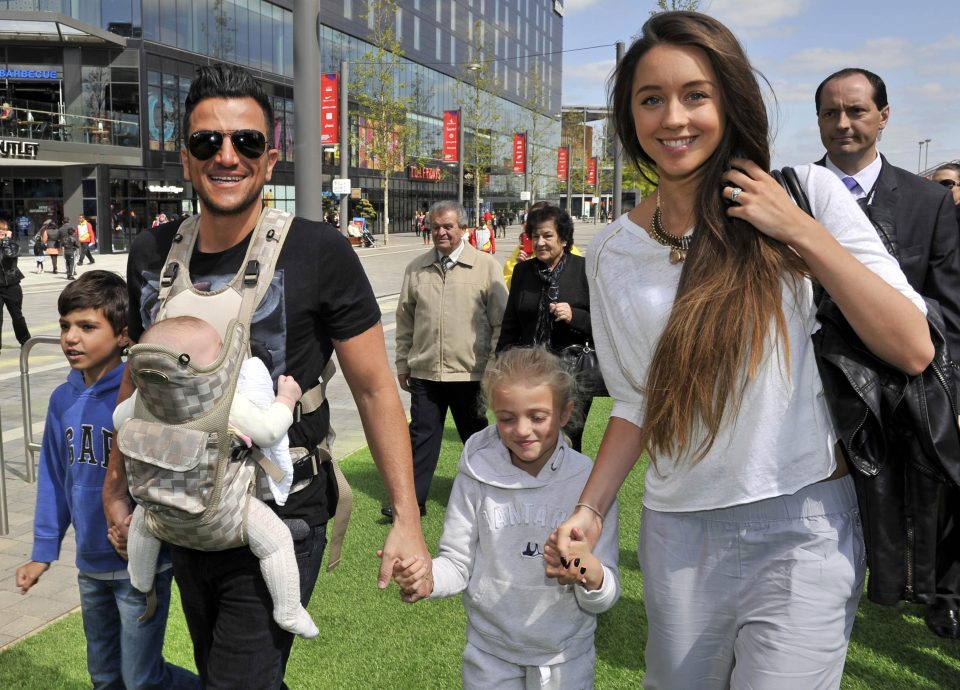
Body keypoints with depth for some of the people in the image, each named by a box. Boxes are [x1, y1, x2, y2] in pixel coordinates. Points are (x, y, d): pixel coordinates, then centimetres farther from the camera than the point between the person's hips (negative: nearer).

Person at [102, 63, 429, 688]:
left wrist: (407, 520, -13)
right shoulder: (152, 254, -1)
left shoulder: (319, 253, -15)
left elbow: (375, 388, -11)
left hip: (279, 521, -5)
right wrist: (116, 489, 16)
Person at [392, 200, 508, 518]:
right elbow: (405, 319, 12)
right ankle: (413, 499, 17)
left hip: (470, 372, -2)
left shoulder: (486, 266, -2)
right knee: (421, 436, 8)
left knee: (477, 438, 13)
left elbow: (501, 321, -1)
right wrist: (403, 363, 11)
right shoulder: (416, 268, 7)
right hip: (425, 372, 2)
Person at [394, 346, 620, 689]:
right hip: (489, 654, 0)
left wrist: (590, 571, -32)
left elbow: (606, 598, -10)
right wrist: (427, 579, -26)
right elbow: (457, 562, -5)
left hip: (566, 660, 0)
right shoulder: (477, 475, -12)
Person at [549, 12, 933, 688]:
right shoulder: (611, 253, 3)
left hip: (805, 527, -2)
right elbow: (635, 402, 10)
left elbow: (913, 349, -10)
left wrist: (799, 230, -15)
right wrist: (591, 509, -2)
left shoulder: (808, 194, -6)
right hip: (678, 535, 3)